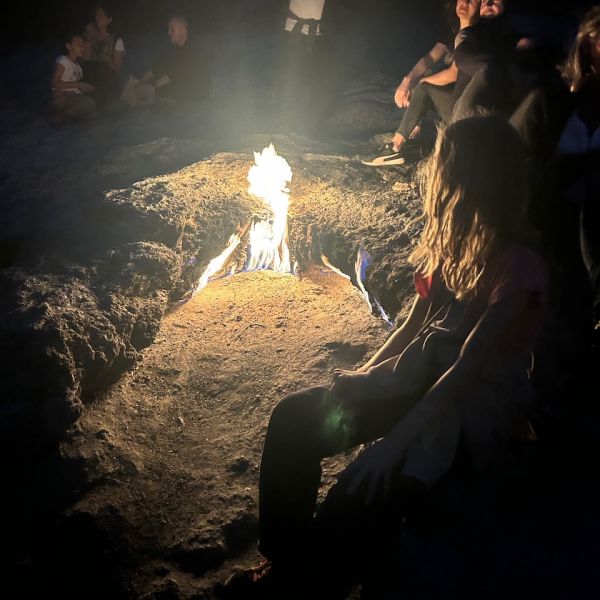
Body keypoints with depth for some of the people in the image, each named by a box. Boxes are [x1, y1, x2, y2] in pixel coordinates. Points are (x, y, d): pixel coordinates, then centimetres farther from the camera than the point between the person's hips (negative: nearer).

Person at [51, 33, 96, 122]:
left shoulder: (77, 65, 18)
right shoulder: (62, 61, -5)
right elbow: (55, 83, -14)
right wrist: (78, 84, -18)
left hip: (75, 96, 9)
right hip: (63, 97, -9)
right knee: (90, 104, -27)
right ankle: (60, 114, -9)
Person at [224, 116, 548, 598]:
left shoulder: (519, 265, -17)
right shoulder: (449, 238, 8)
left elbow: (469, 367, -24)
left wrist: (394, 442, -29)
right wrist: (363, 377, -3)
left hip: (477, 402, -7)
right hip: (420, 375, 8)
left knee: (366, 491, -30)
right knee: (297, 419, -12)